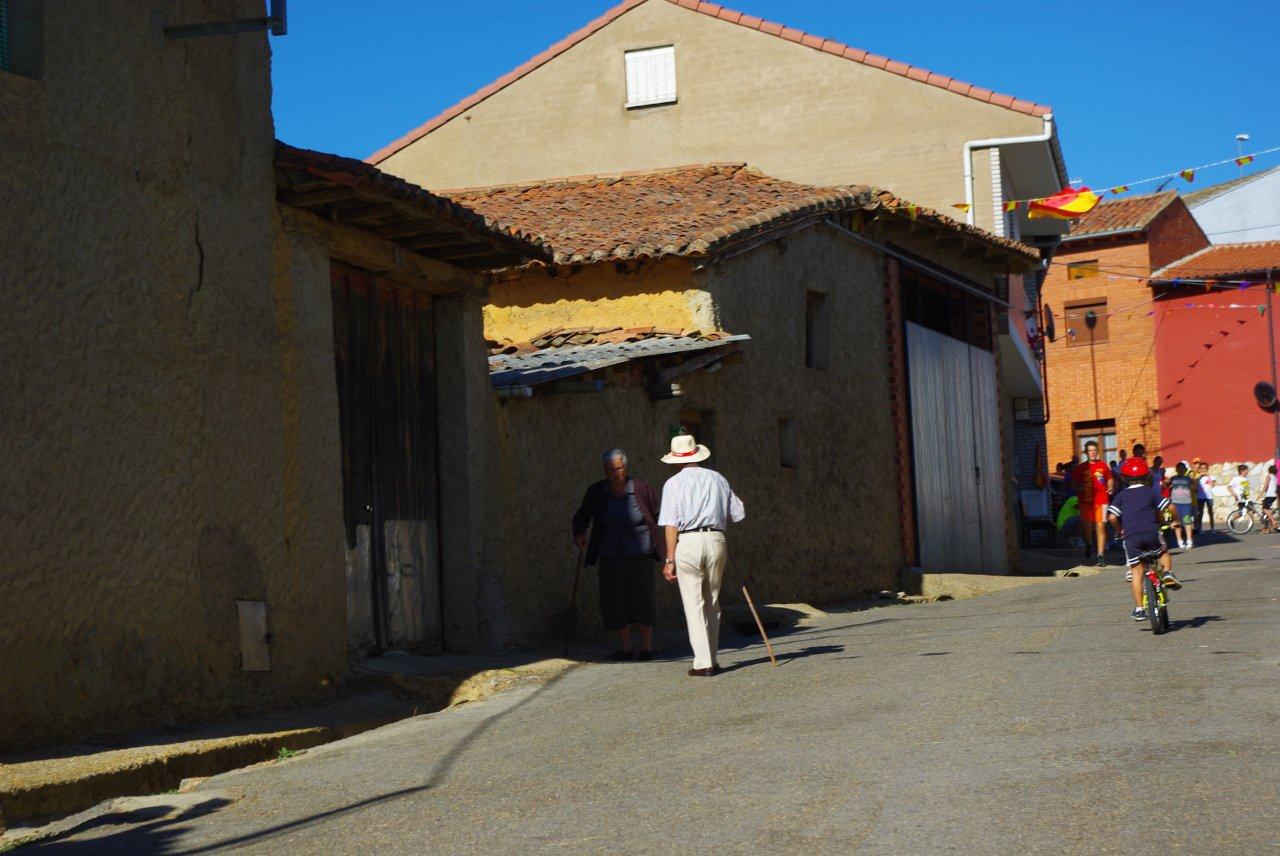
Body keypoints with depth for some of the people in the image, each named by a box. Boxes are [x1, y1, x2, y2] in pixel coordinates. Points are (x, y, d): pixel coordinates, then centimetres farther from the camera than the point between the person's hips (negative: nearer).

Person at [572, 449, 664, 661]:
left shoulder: (641, 489, -2)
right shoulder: (596, 492, 4)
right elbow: (581, 516, 16)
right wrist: (579, 534, -3)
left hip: (639, 555, -2)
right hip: (610, 556, 2)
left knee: (642, 601, 1)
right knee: (614, 604, 2)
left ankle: (646, 647, 15)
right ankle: (624, 648, 15)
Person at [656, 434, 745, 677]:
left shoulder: (674, 483, 1)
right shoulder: (717, 479, 11)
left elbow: (671, 524, -6)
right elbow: (738, 513, 11)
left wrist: (669, 560, -5)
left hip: (688, 541, -3)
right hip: (716, 539, 3)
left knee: (694, 605, -1)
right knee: (713, 603, 14)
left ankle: (703, 663, -6)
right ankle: (712, 659, 19)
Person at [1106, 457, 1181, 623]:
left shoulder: (1121, 496, 13)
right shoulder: (1151, 493, 12)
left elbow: (1112, 517, 2)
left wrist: (1121, 530, 20)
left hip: (1131, 535, 0)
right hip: (1152, 533, 0)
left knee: (1136, 571, 4)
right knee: (1164, 553, 29)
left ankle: (1138, 609, 2)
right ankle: (1167, 573, 0)